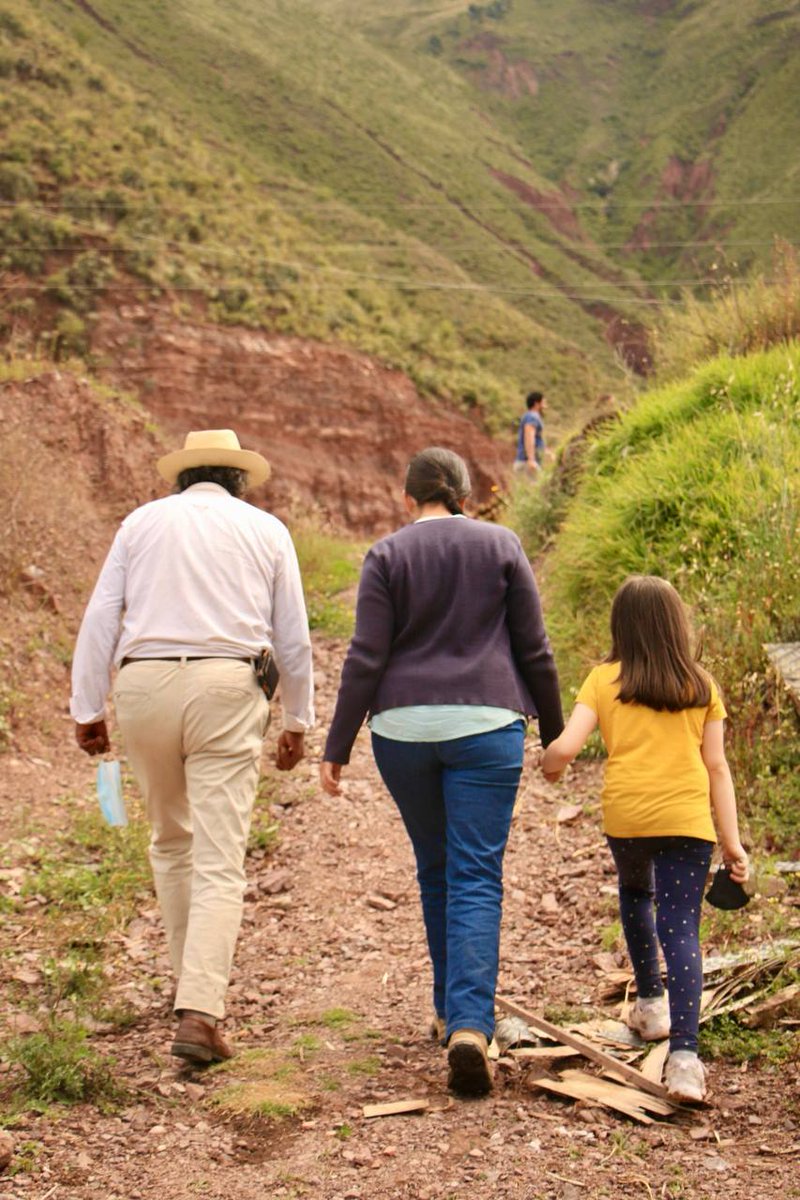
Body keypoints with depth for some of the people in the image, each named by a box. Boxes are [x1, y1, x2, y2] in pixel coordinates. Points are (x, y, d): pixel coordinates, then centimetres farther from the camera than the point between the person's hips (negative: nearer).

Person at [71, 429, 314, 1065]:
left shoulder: (142, 522, 13)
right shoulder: (266, 529, 12)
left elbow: (101, 617, 5)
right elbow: (293, 637, 11)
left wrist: (88, 708, 7)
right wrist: (298, 720, 20)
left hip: (143, 684, 2)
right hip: (225, 688, -2)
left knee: (171, 841, 20)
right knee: (220, 863, -3)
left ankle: (196, 986, 31)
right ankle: (200, 1012, -13)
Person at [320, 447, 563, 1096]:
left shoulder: (387, 556, 2)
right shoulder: (501, 546, 3)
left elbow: (365, 659, -5)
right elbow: (533, 649, 3)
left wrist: (337, 749, 0)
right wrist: (553, 732, 14)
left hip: (403, 727, 1)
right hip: (484, 726, -1)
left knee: (435, 871, 18)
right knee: (476, 880, -2)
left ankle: (452, 1010, 29)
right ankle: (470, 1025, -18)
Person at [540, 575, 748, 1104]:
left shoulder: (603, 680, 1)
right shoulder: (702, 687, 6)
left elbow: (565, 747, -8)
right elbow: (716, 767, 5)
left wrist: (550, 764, 15)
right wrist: (732, 840, 7)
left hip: (624, 817, 1)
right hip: (687, 819, 0)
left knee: (635, 896, 28)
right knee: (681, 930, -3)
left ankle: (652, 1005, 39)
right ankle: (684, 1052, -16)